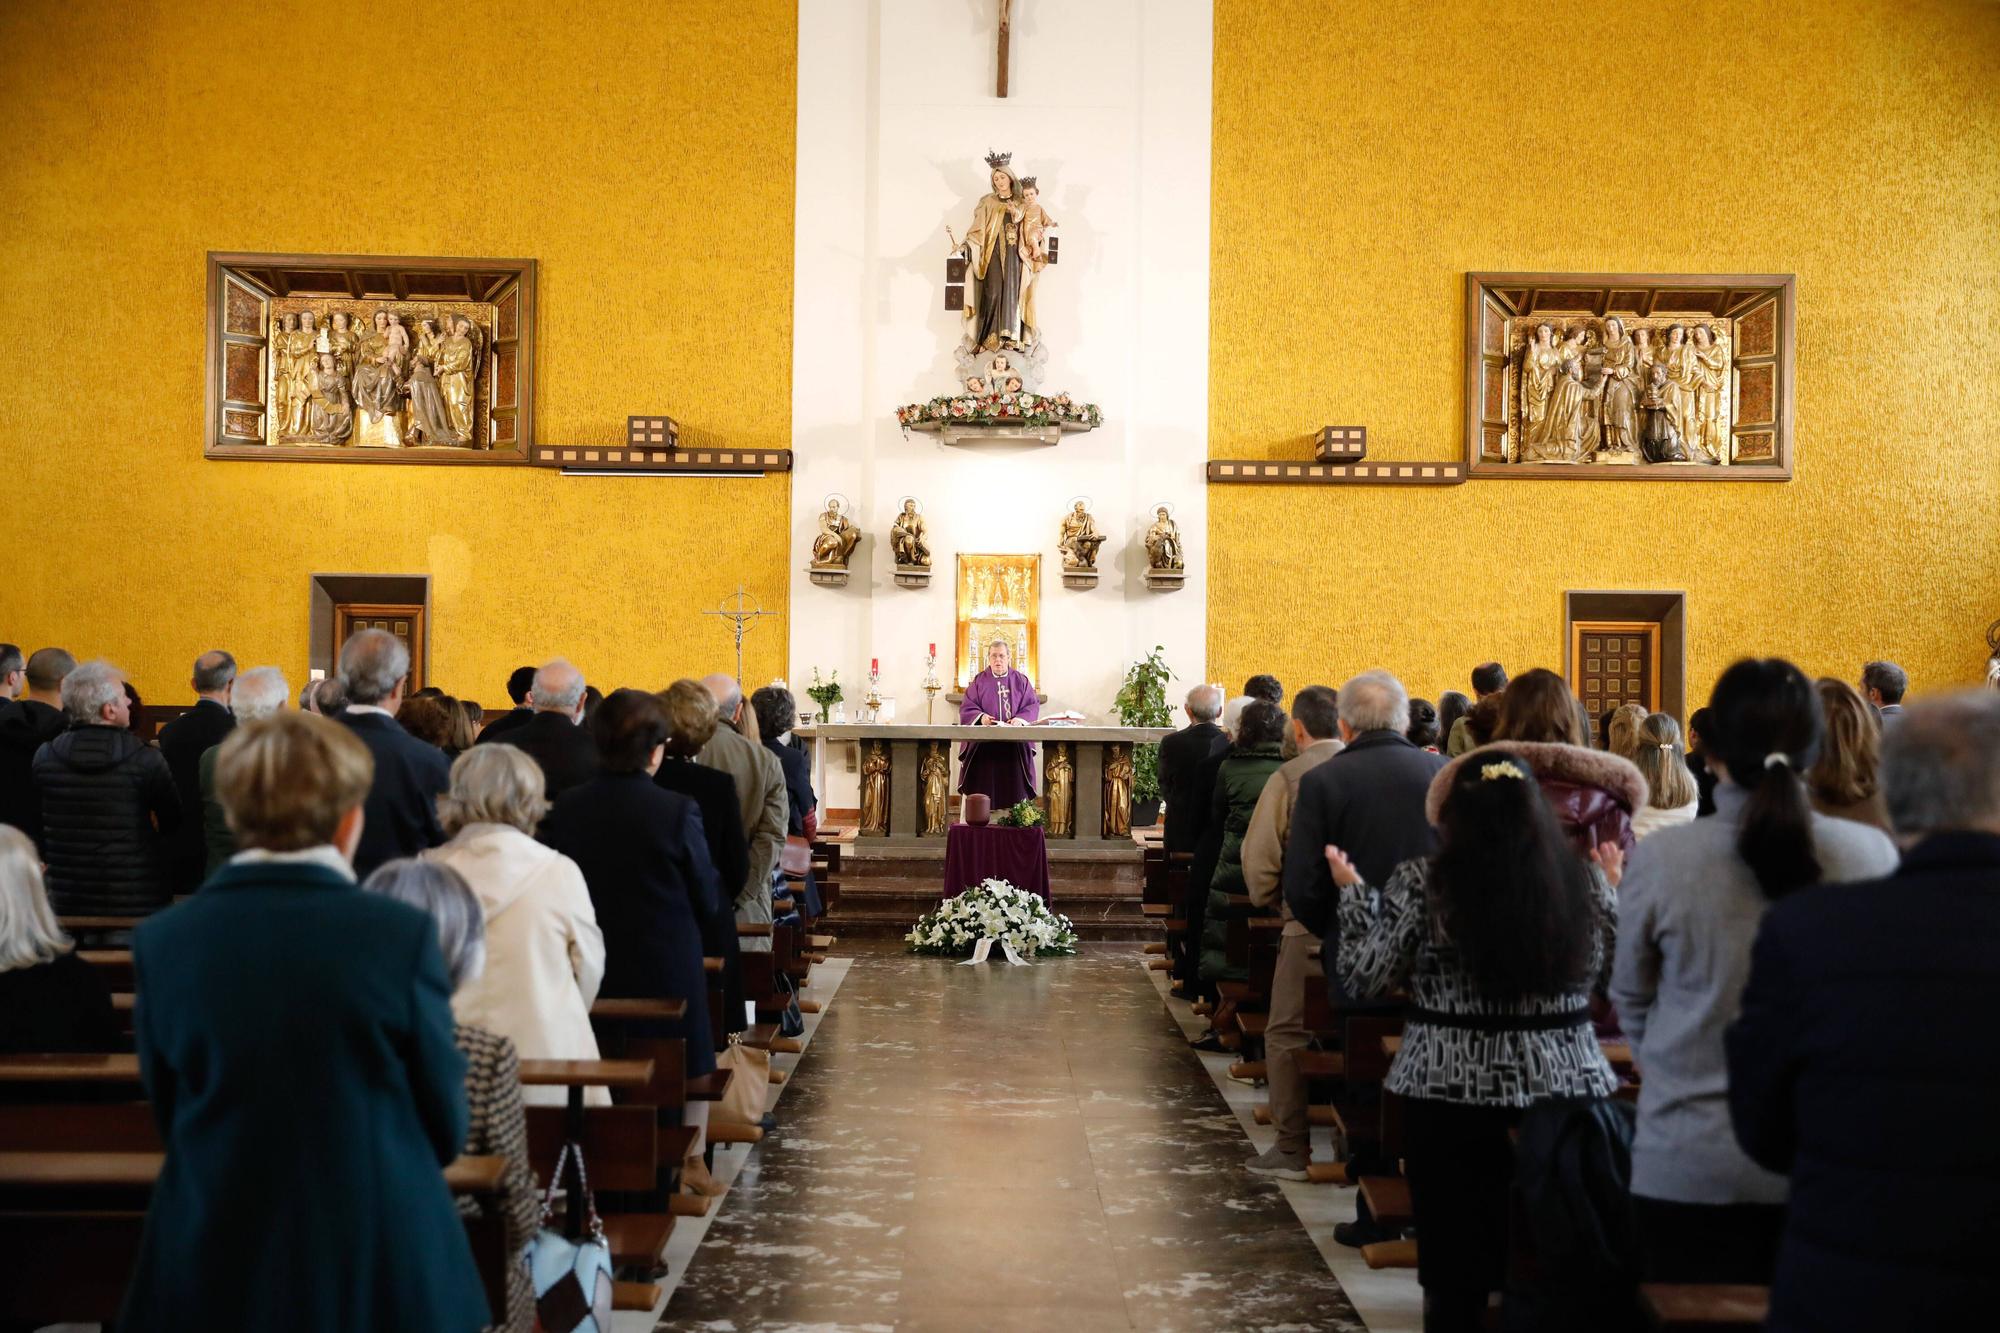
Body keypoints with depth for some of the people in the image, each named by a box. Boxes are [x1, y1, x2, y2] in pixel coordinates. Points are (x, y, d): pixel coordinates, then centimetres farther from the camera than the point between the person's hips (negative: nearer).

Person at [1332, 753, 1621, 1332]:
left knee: (1455, 1267, 9)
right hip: (1567, 1087, 3)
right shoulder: (1583, 879, -2)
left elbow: (1367, 976, -5)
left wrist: (1354, 891, 7)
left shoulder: (1421, 882, -10)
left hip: (1452, 1090, -2)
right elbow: (1610, 968, 12)